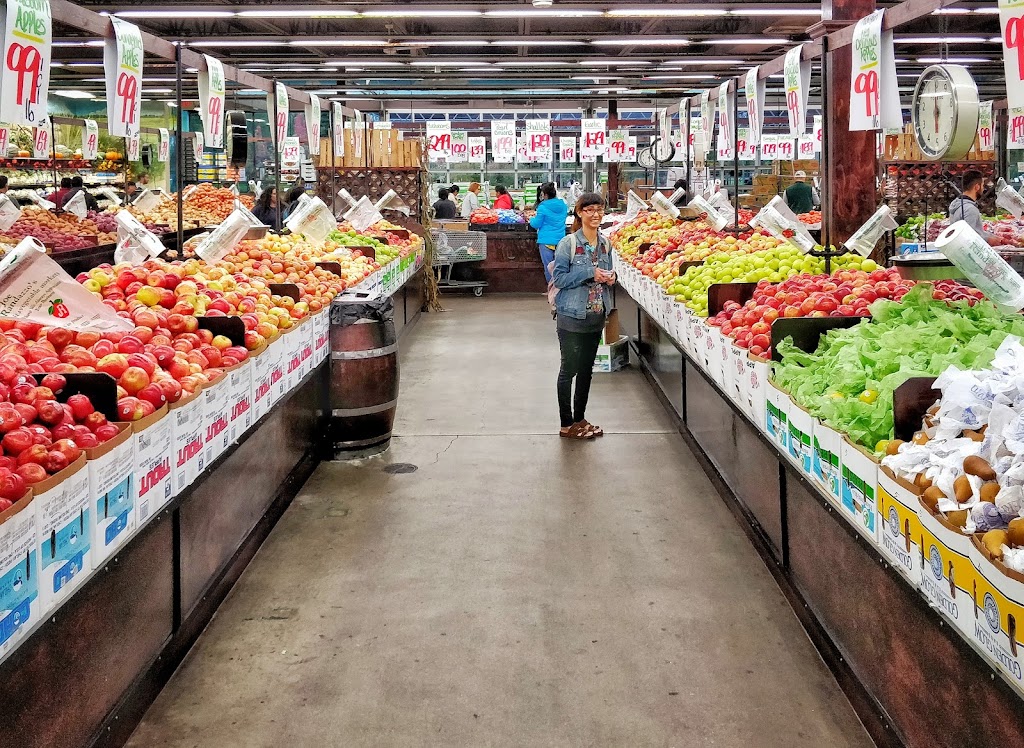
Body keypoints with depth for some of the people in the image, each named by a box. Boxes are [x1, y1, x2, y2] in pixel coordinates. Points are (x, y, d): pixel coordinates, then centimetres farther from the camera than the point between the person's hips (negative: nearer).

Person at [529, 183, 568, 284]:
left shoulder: (543, 207, -11)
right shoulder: (563, 206, 6)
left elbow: (536, 224, -6)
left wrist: (532, 219, 16)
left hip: (546, 241, -5)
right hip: (560, 240, 5)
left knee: (548, 267, 2)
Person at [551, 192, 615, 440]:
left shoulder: (605, 244, 7)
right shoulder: (568, 243, -12)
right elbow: (559, 278, -14)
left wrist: (610, 278, -4)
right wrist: (590, 273, -22)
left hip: (596, 315, 6)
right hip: (572, 315, -6)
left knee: (586, 369, 15)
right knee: (569, 369, 1)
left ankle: (580, 418, 28)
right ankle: (567, 424, 11)